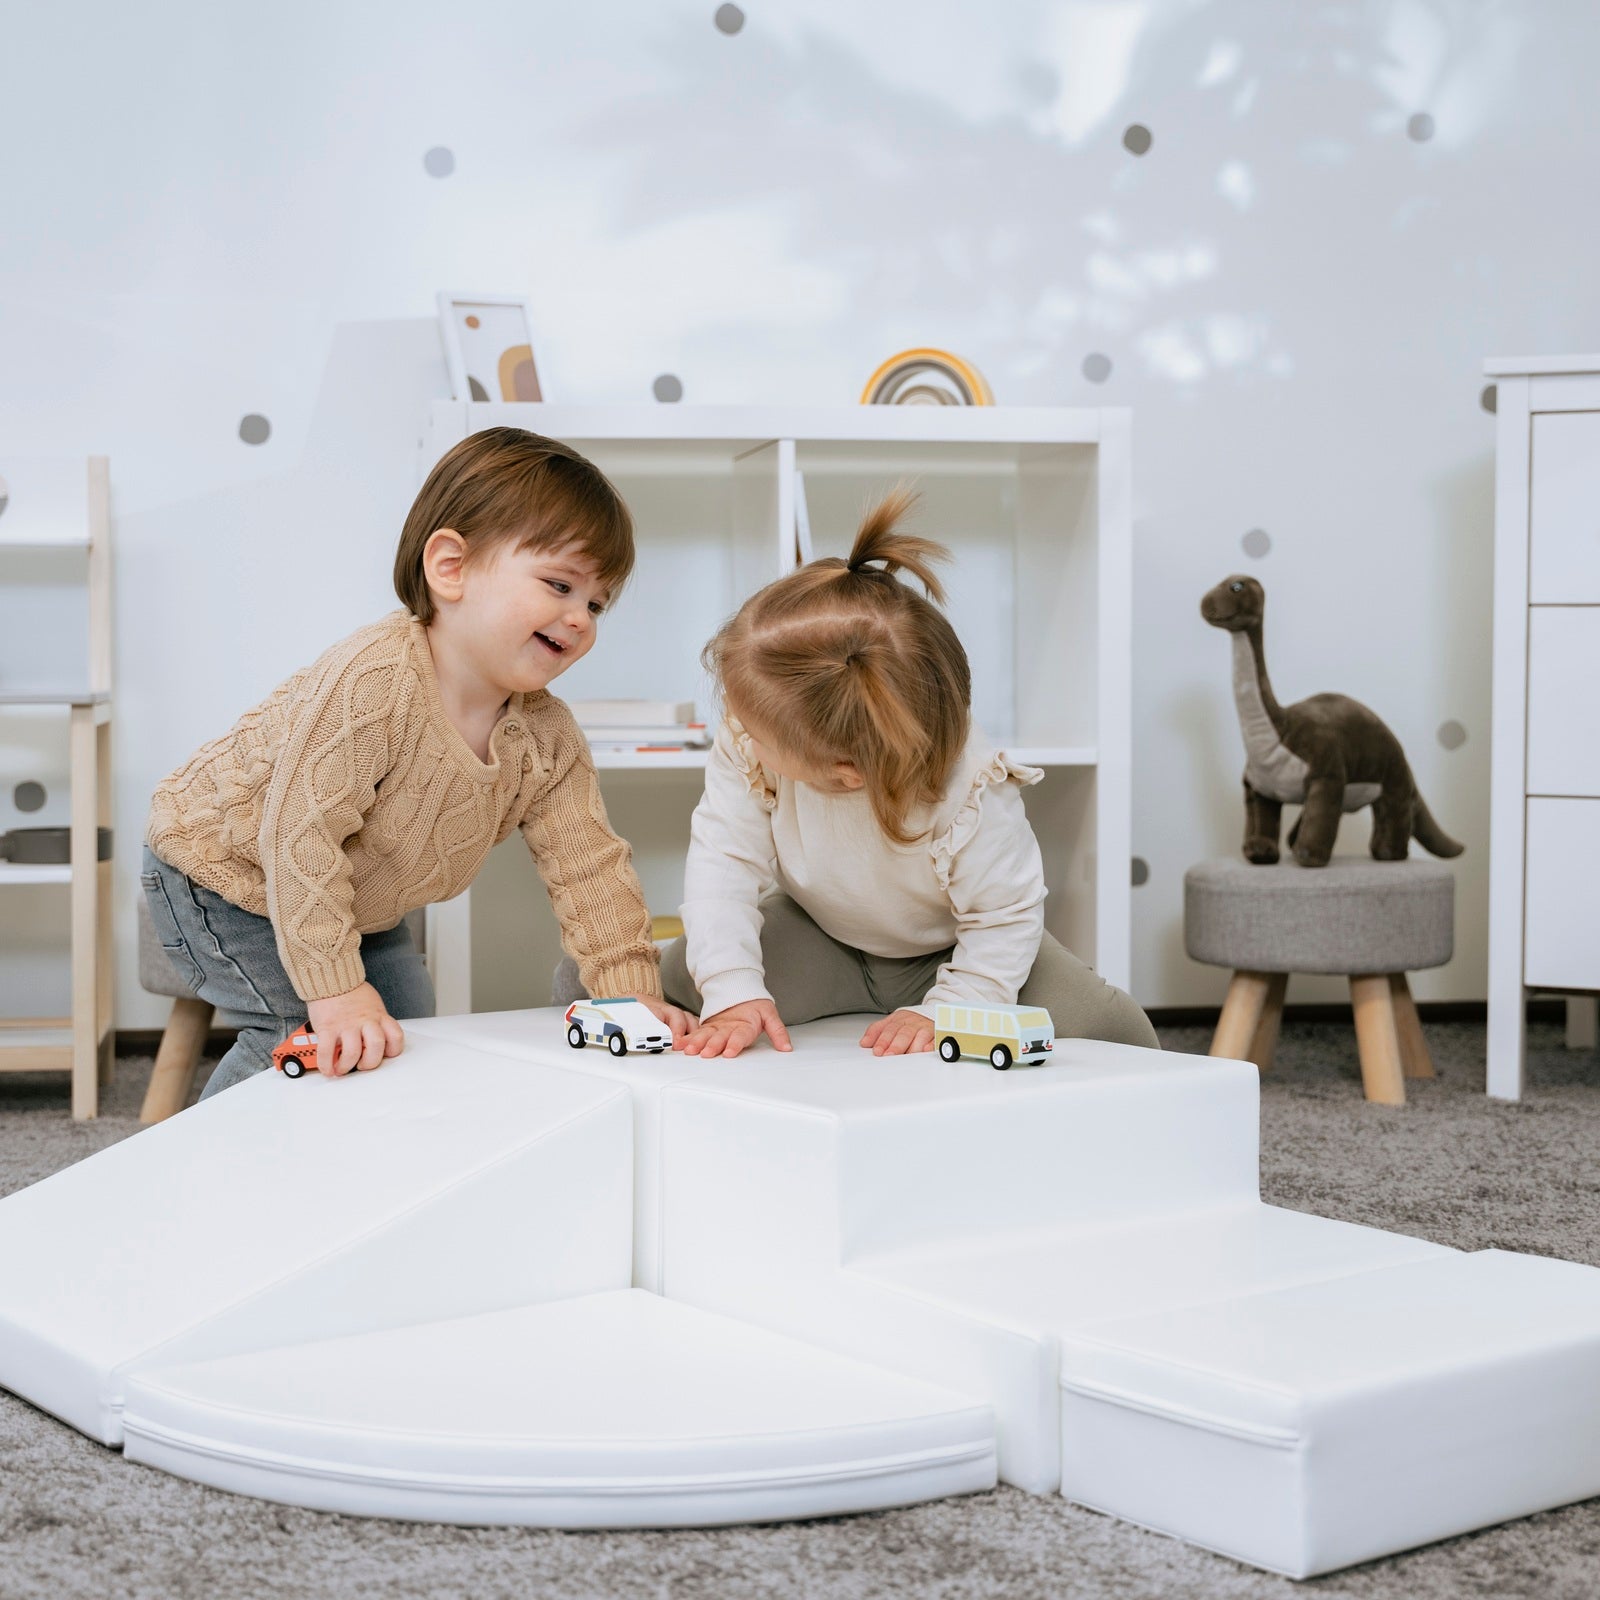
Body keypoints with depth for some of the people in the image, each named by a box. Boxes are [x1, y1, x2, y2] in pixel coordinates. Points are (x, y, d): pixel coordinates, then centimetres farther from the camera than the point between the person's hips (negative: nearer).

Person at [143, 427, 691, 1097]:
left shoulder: (547, 739, -15)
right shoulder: (374, 683, -39)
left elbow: (591, 869, -10)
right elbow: (300, 831, -39)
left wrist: (633, 992, -21)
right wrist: (335, 991, -39)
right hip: (221, 867, -8)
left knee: (407, 1018, 6)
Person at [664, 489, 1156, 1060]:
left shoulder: (968, 796, -39)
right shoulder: (746, 747, -30)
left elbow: (1006, 916, -27)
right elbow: (724, 857, -28)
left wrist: (942, 1013, -36)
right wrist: (733, 990, -40)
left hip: (947, 949, -3)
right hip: (821, 938, 3)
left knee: (1112, 1032, -22)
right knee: (679, 976, -21)